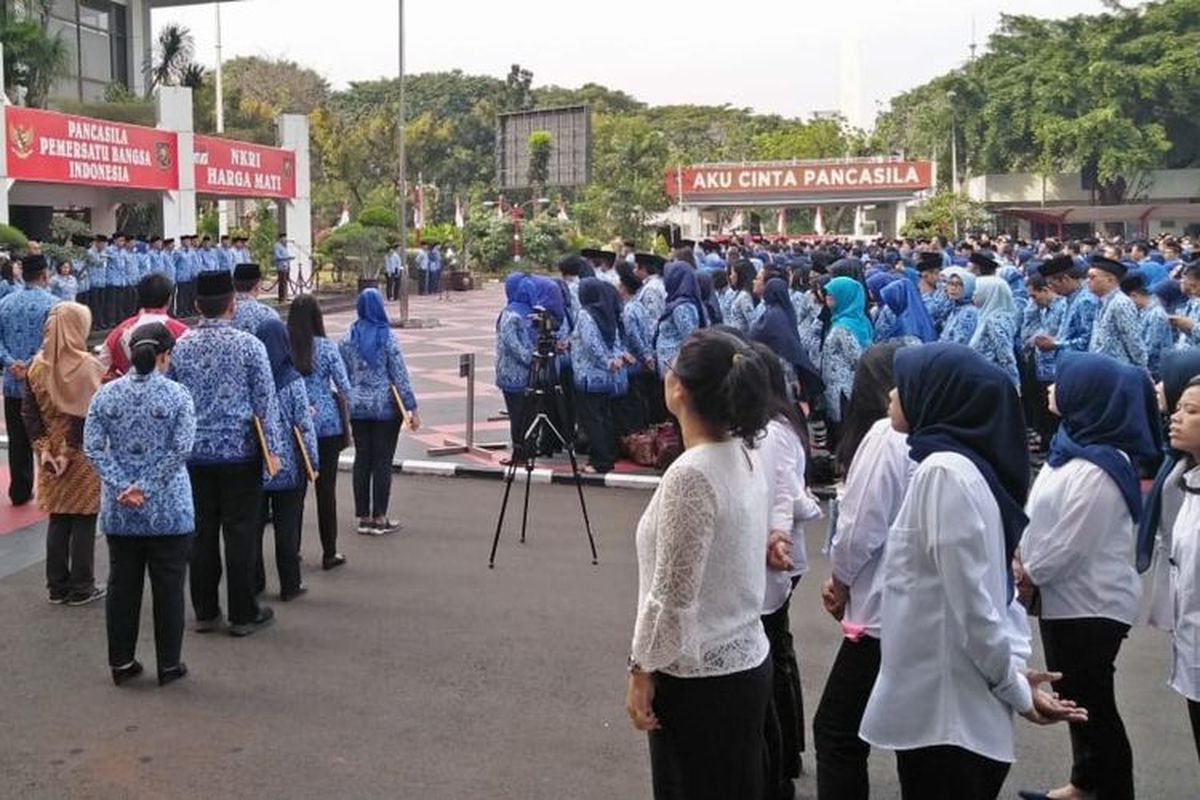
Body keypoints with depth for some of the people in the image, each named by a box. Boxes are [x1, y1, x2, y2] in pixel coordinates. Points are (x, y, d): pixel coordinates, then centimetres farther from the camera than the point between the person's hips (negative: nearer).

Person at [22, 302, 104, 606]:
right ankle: (81, 588, 11)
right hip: (84, 457, -5)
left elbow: (28, 411, 0)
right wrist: (70, 453, -12)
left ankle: (57, 586, 20)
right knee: (84, 522, 5)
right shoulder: (88, 366, -15)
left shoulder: (37, 365, 1)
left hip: (51, 454, 5)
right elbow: (90, 415, -18)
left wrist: (43, 448, -1)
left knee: (57, 520, 14)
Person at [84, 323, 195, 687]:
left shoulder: (106, 394, 1)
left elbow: (93, 447, -4)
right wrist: (146, 486, -12)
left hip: (119, 512, 3)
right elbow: (181, 449, -15)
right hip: (168, 511, -3)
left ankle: (121, 663, 22)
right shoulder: (177, 395, -8)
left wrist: (123, 488, -9)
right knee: (168, 588, 7)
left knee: (122, 585, 13)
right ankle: (169, 665, 15)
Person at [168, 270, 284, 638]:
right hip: (239, 452, -3)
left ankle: (205, 612, 19)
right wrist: (272, 448, -1)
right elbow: (265, 400, -7)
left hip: (194, 452, 3)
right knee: (240, 532, 3)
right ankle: (243, 614, 10)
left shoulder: (180, 347, 1)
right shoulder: (248, 345, -8)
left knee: (201, 532, 10)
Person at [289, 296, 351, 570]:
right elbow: (344, 387, -7)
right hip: (326, 424, -2)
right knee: (326, 488, 4)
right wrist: (345, 413, 9)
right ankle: (329, 553, 9)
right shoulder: (327, 348, -8)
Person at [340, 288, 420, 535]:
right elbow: (400, 375, -10)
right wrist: (411, 408, -7)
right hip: (386, 407, -4)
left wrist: (347, 403, 16)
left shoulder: (348, 338, 2)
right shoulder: (387, 337, -9)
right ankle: (379, 518, 6)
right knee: (383, 461, 2)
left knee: (362, 459, 10)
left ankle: (363, 517, 14)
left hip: (357, 407, 4)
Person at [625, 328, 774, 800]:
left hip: (698, 677, -8)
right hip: (747, 660, 8)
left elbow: (672, 596, -21)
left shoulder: (690, 475, -24)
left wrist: (641, 671, -11)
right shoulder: (746, 458, 2)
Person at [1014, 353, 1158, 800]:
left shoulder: (1097, 470, -26)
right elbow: (1039, 512, 10)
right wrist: (1022, 557, -3)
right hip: (1066, 597, 10)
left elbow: (1071, 546, -24)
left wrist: (1029, 577, -10)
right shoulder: (1074, 444, 5)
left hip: (1091, 604, -10)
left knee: (1093, 702, 4)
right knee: (1074, 696, 22)